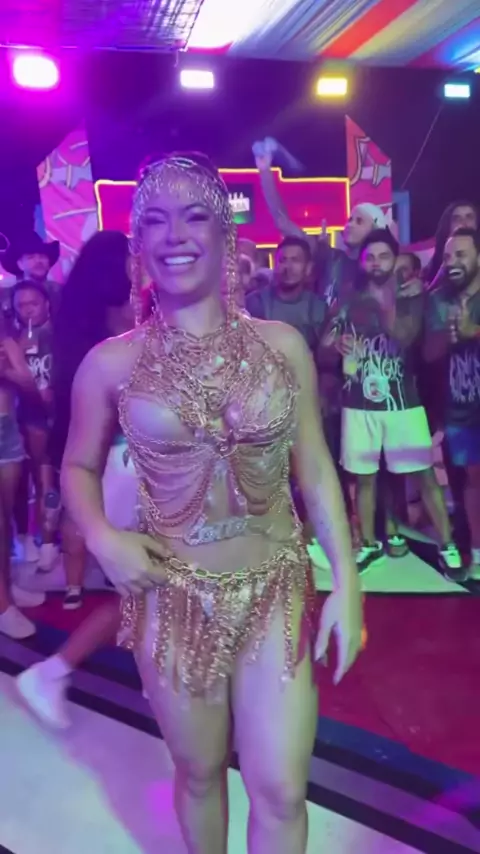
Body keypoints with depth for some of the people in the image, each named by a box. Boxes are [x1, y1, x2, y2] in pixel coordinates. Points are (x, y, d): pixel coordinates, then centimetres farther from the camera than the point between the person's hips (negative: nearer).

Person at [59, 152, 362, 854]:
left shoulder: (283, 344, -3)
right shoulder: (109, 363, -5)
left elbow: (315, 466, 0)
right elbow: (78, 467, 7)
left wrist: (347, 580, -4)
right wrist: (102, 538, -12)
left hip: (276, 592, 1)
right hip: (173, 598, 0)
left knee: (281, 791, 5)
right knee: (200, 773, 18)